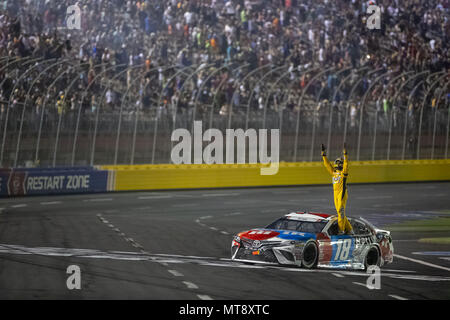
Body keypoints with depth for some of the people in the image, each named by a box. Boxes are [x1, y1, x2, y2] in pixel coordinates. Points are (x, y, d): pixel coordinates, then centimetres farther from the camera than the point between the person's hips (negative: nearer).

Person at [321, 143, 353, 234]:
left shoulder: (343, 172, -1)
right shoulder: (333, 172, 17)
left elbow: (346, 164, -14)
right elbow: (327, 164, 21)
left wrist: (345, 153, -22)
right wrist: (324, 154, 19)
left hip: (342, 193, -7)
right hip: (335, 193, 7)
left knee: (341, 211, -12)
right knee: (339, 212, 8)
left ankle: (341, 230, -13)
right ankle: (349, 229, 15)